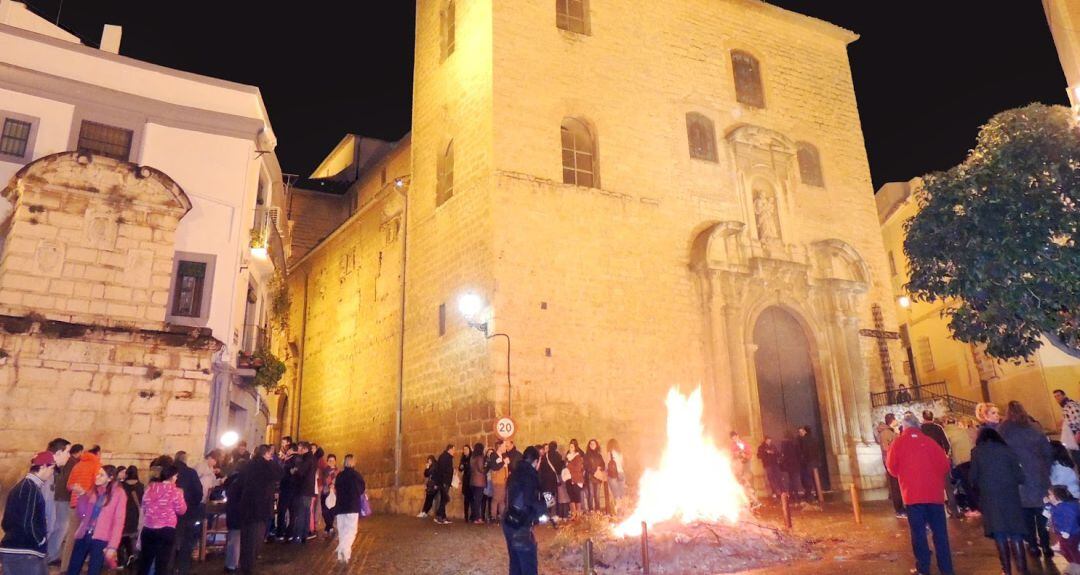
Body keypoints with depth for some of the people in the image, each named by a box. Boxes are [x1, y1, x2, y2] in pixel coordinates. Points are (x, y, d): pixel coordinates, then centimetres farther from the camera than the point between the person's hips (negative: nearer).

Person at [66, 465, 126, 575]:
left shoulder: (118, 493, -5)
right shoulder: (92, 491, 10)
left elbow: (118, 522, -8)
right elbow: (81, 513, 12)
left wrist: (112, 546, -13)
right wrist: (81, 496, -2)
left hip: (100, 539, -5)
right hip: (83, 536, 5)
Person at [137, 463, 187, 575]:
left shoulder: (150, 488, 4)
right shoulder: (175, 490, -10)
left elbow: (143, 509, 12)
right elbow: (181, 510, -4)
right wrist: (180, 496, 9)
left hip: (148, 529, 4)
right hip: (166, 530, -4)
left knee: (144, 562, 16)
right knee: (162, 563, 5)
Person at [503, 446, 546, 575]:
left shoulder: (516, 473, 13)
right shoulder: (530, 475, -13)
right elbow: (530, 501, -24)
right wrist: (545, 505, -5)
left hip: (509, 523, 9)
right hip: (521, 527, -9)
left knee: (515, 563, 16)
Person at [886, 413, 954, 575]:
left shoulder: (898, 443, -1)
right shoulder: (929, 441, 0)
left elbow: (892, 467, 4)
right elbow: (944, 465, 1)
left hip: (912, 495, -1)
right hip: (933, 493, 1)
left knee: (918, 532, 6)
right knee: (940, 531, 10)